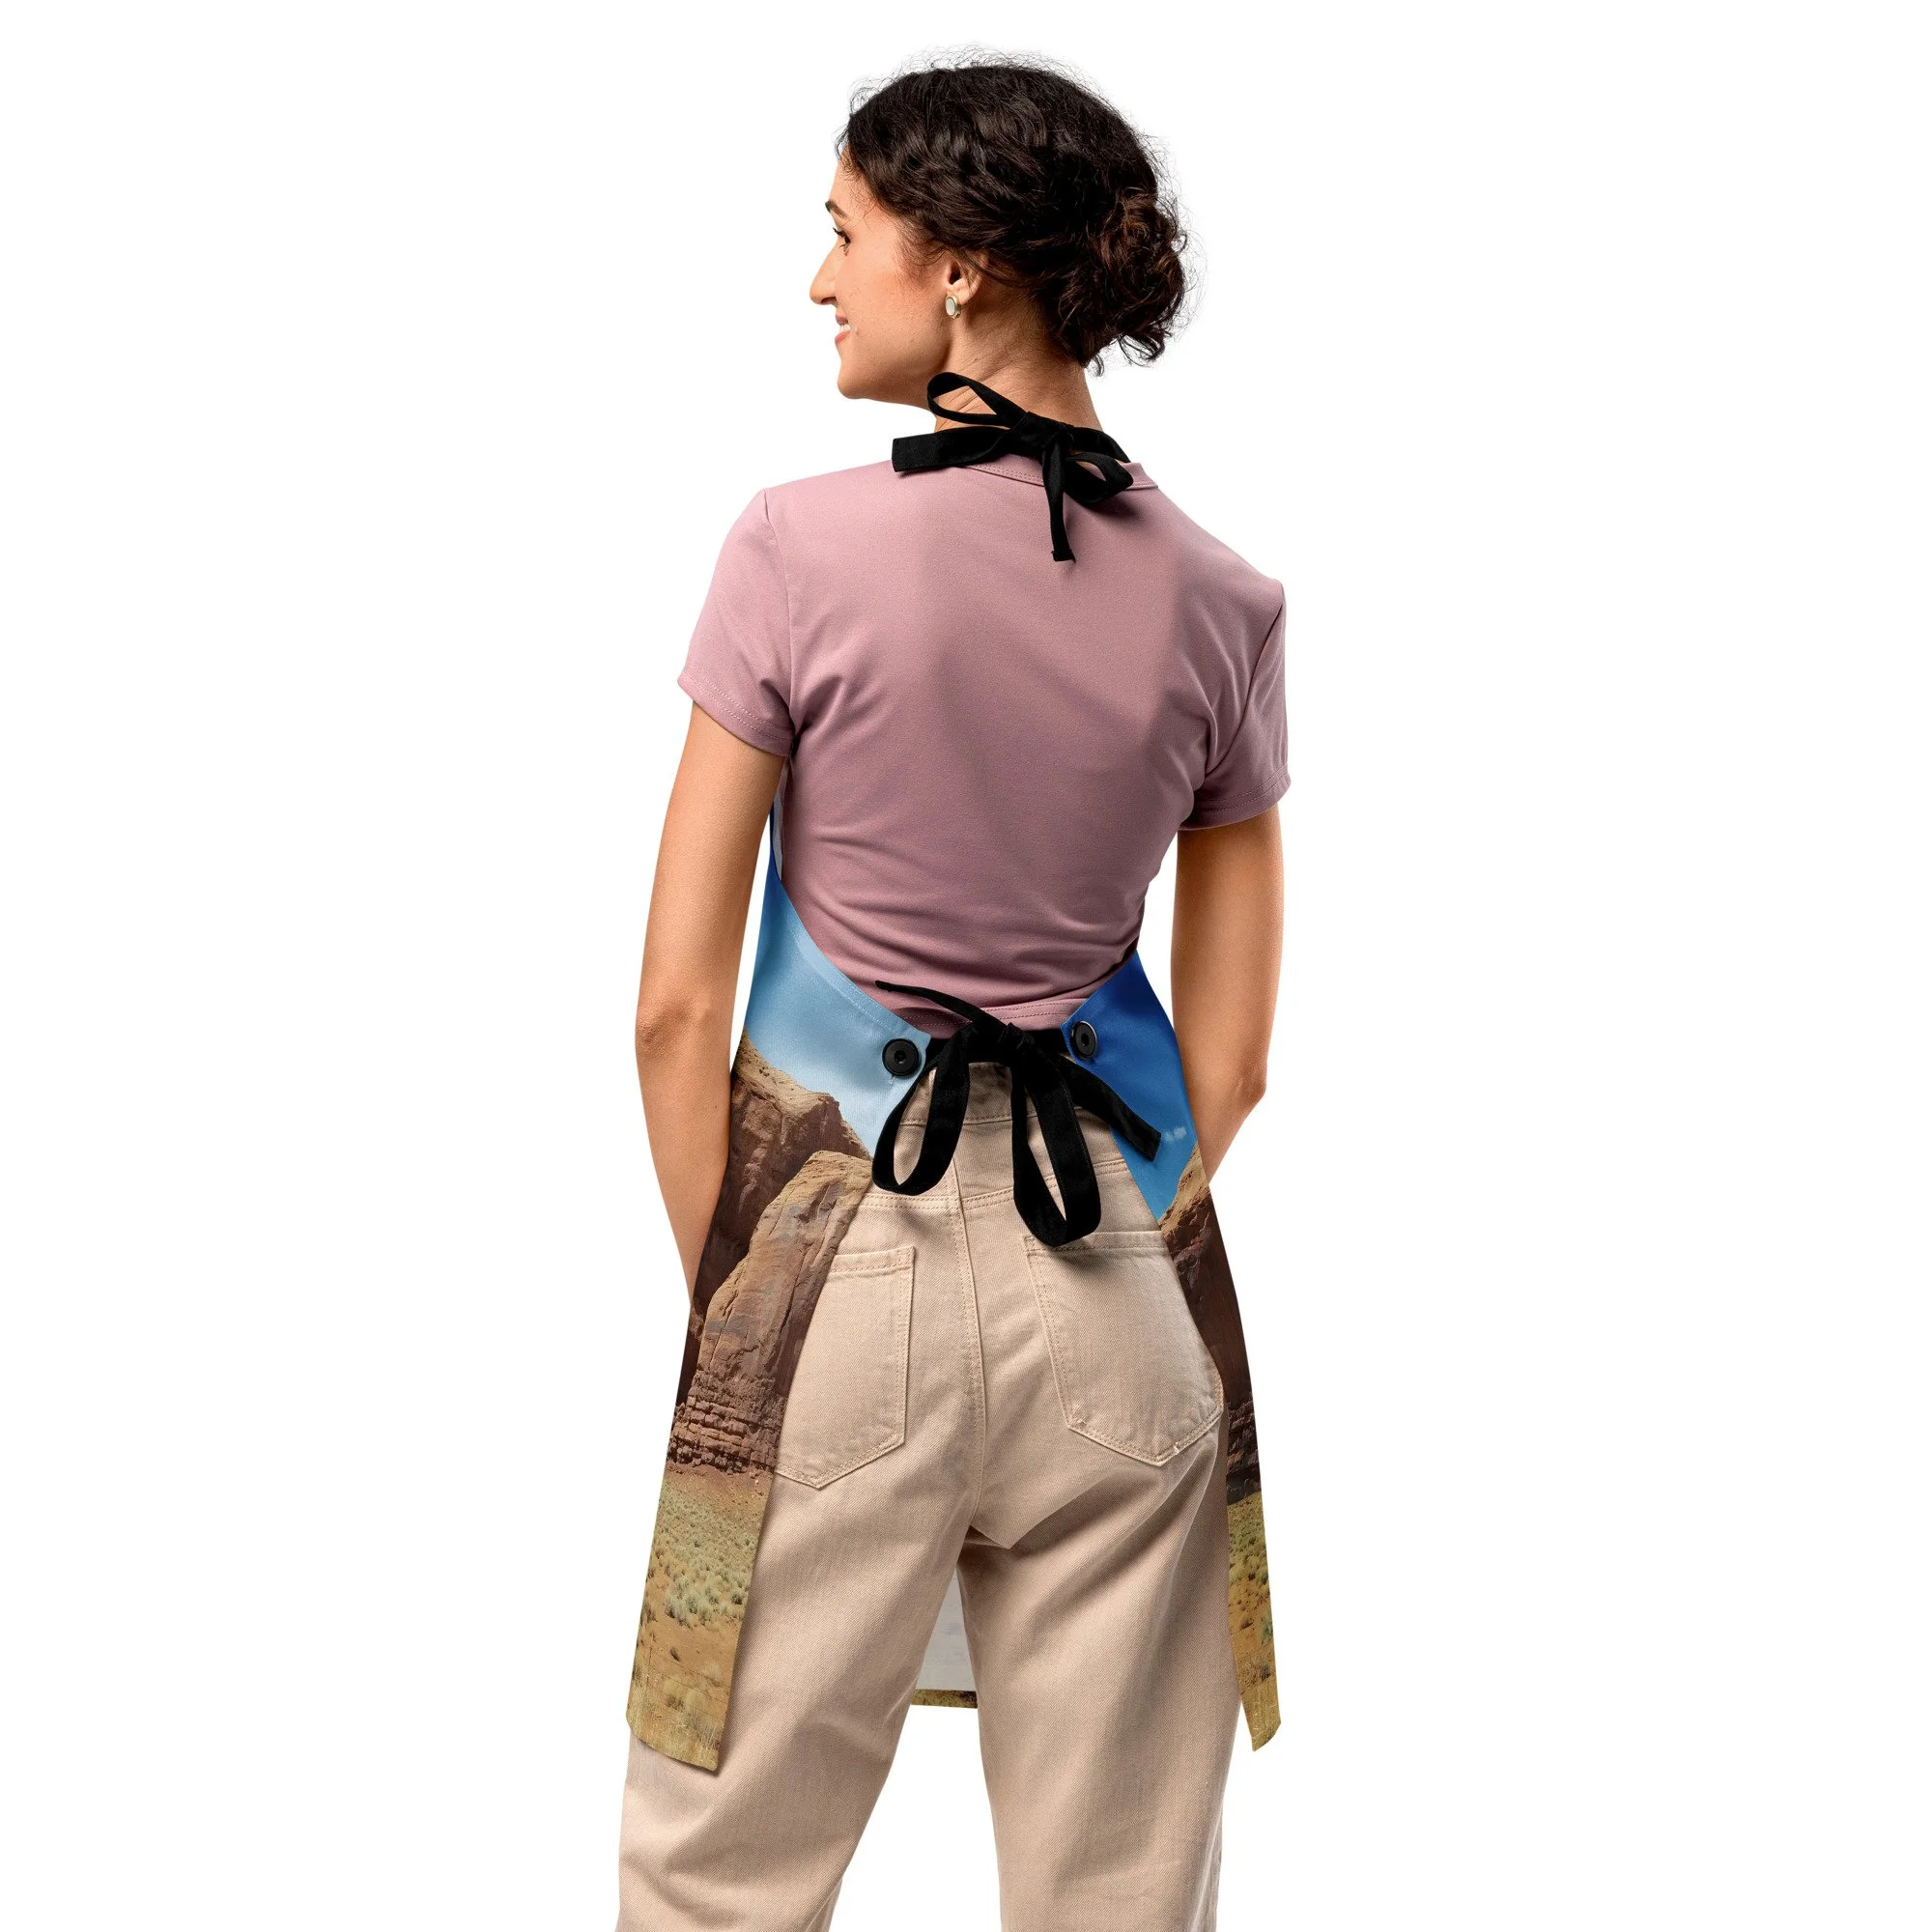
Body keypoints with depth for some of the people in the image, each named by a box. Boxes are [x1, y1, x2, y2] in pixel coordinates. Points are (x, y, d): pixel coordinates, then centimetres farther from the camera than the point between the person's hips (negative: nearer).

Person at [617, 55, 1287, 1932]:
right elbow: (1229, 1053, 5)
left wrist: (721, 1288, 4)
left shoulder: (805, 546, -9)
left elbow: (676, 1000, -7)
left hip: (847, 1232, -3)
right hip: (1118, 1280, 4)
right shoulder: (1219, 601, 1)